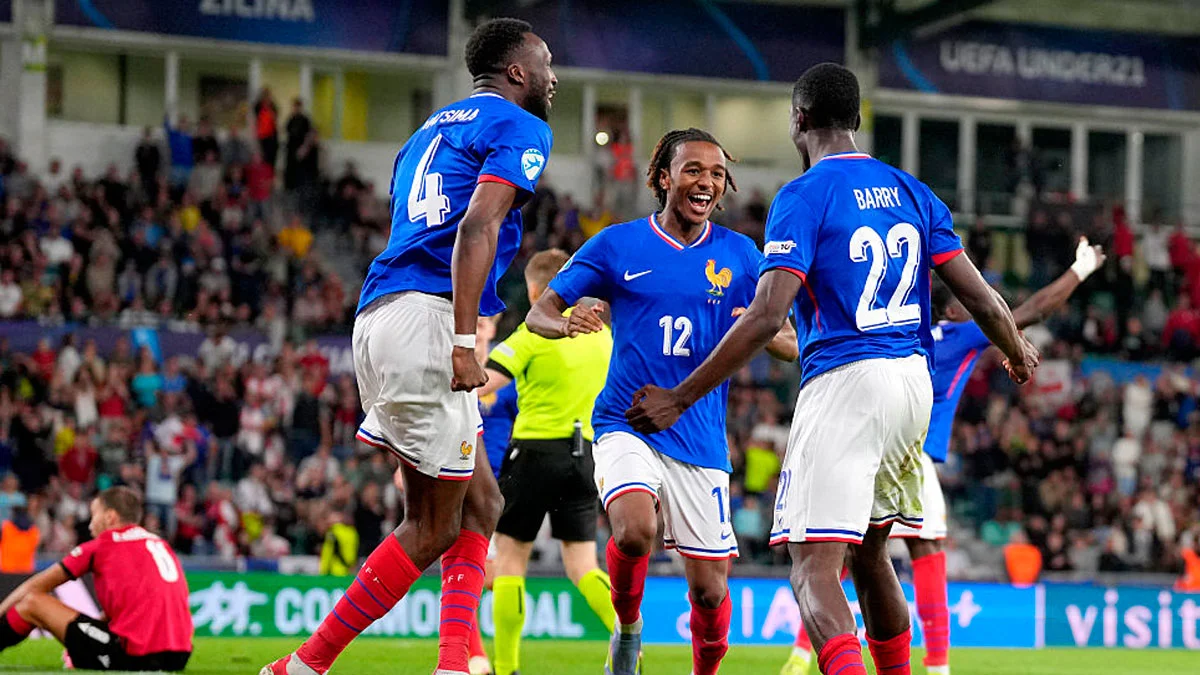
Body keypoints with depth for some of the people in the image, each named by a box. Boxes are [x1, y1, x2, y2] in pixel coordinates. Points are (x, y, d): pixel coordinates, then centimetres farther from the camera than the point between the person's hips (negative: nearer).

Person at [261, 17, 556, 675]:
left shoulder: (431, 131, 28)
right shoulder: (521, 129, 2)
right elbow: (477, 226, -14)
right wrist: (465, 341, -21)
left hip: (378, 317, 9)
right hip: (427, 319, -9)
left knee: (480, 504, 13)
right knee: (434, 527, -2)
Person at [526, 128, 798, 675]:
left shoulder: (739, 255, 5)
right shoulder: (618, 245, 2)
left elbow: (793, 347, 5)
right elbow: (539, 313, 4)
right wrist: (568, 323, -20)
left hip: (701, 440, 2)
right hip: (627, 425, -2)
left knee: (709, 589, -1)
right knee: (635, 530, -30)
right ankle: (627, 630, 0)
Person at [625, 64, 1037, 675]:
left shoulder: (804, 196, -6)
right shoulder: (912, 191, 13)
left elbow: (766, 316, -16)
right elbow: (979, 298, 11)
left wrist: (679, 398, -12)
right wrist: (1018, 352, 32)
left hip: (843, 383, -7)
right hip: (914, 380, 7)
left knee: (814, 568, -14)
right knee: (868, 553, 24)